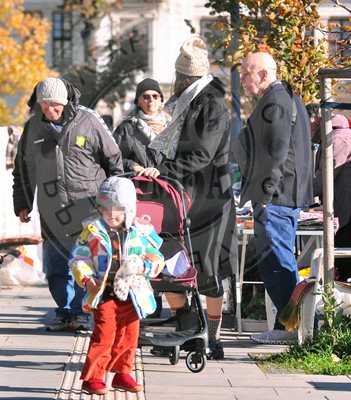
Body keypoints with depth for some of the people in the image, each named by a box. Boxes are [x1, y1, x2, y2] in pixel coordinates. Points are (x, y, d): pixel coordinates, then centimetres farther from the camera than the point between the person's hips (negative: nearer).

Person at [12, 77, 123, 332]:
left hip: (88, 207, -4)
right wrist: (22, 204, 16)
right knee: (56, 267, 5)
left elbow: (113, 159, 5)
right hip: (52, 211, 4)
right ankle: (66, 312, 15)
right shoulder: (33, 128, 7)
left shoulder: (88, 121, -3)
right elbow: (23, 169, 19)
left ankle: (81, 312, 2)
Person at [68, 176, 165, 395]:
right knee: (103, 336, -8)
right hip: (104, 294, -3)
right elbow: (78, 258, 1)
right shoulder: (93, 231, -2)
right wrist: (86, 279, -13)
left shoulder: (141, 232, 3)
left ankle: (122, 374, 25)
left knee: (129, 336, 11)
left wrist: (143, 265, -14)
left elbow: (157, 257, 6)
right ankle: (92, 377, -1)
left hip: (132, 295, 3)